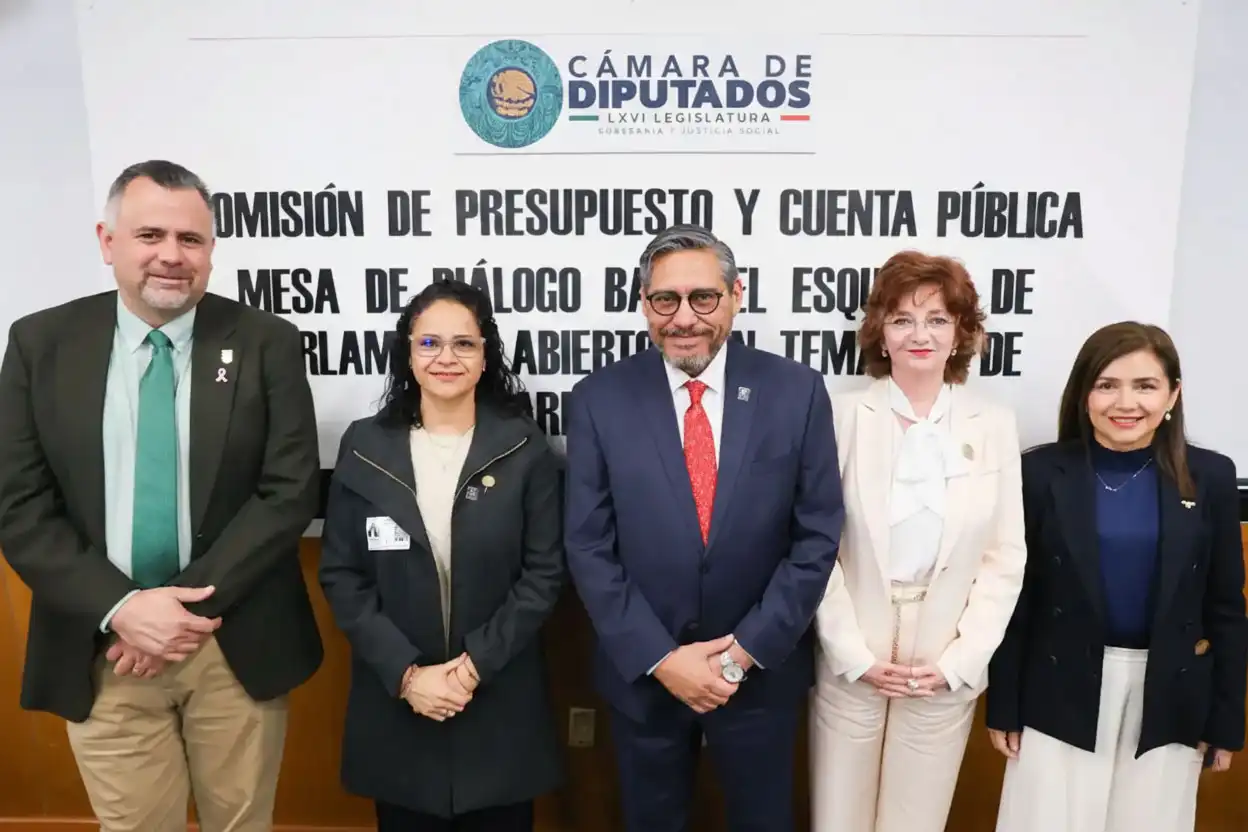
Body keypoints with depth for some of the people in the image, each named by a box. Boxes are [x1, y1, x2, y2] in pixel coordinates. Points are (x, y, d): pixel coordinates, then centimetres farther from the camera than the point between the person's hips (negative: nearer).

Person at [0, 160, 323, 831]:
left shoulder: (267, 343, -4)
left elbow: (290, 491, -9)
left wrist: (193, 603, -15)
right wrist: (122, 608, -14)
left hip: (236, 644, 0)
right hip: (103, 650, 1)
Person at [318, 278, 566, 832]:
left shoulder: (525, 447, -5)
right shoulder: (364, 446, -2)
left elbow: (545, 572, -6)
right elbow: (341, 574, -3)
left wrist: (476, 664, -13)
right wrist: (405, 671, -11)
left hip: (500, 701, 0)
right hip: (395, 703, 1)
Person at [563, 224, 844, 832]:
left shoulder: (796, 391, -9)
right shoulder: (599, 400, -10)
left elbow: (817, 535, -7)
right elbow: (589, 548, -8)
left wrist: (747, 649, -12)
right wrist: (659, 658, -14)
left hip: (763, 670, 0)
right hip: (642, 674, 0)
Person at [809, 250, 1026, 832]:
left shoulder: (994, 425, -1)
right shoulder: (843, 415, -8)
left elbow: (1006, 557, 0)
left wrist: (957, 661, -6)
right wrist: (855, 655, -9)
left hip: (946, 671, 1)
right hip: (851, 664, -1)